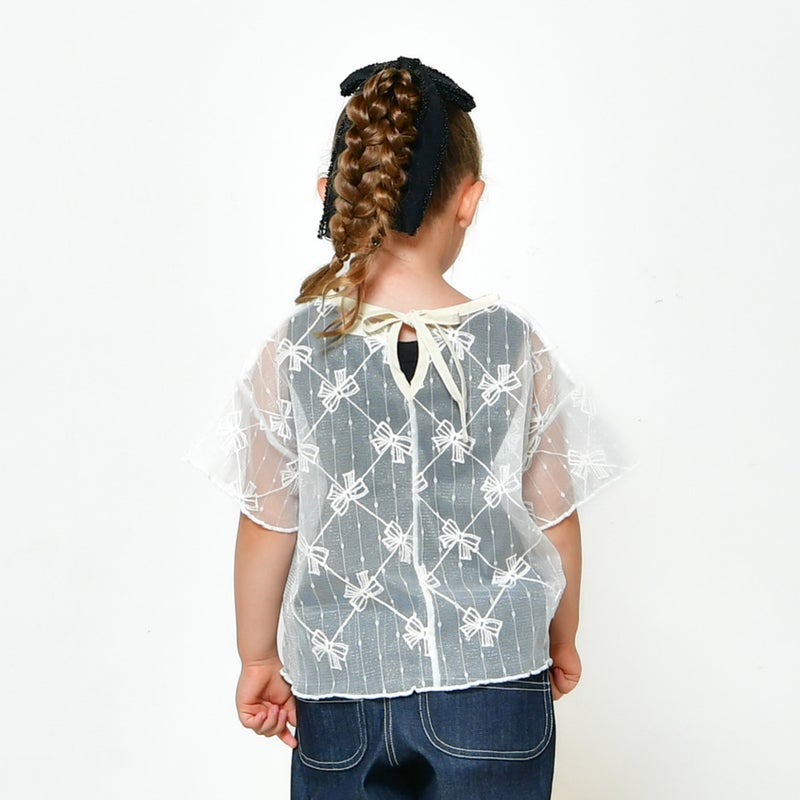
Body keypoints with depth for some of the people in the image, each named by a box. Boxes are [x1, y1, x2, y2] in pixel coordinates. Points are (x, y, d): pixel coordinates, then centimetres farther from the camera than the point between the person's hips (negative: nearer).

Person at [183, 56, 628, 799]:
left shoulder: (291, 352, -10)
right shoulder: (515, 345, -9)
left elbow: (267, 528, -3)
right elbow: (556, 518, -1)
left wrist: (257, 658, 13)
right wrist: (562, 641, 16)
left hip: (340, 689, 1)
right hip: (495, 683, 0)